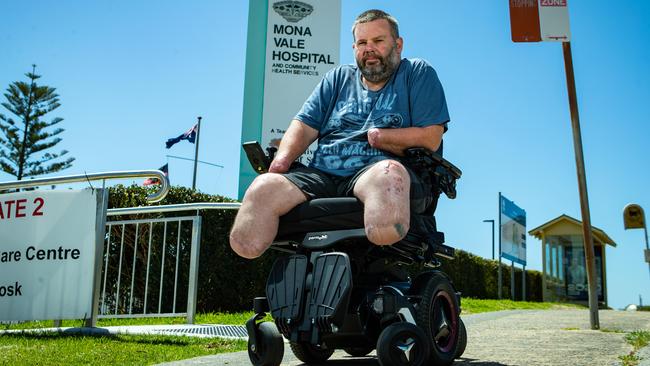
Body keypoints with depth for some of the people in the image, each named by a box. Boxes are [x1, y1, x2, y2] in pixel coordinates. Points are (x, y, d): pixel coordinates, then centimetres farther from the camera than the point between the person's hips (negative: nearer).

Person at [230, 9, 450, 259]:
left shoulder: (418, 73, 14)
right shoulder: (338, 78, 27)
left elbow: (430, 138, 1)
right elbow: (304, 125, 16)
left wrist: (375, 136, 2)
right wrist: (282, 159, -3)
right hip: (320, 175, 4)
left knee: (389, 173, -41)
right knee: (264, 187, -25)